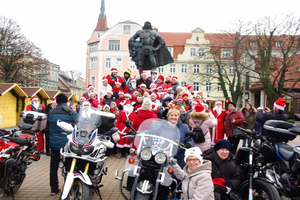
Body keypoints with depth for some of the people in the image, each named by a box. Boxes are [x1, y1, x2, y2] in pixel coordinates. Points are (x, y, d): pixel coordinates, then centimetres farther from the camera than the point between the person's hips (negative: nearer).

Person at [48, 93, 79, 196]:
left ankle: (54, 189, 20)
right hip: (67, 144, -3)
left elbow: (48, 126, 13)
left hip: (54, 144, 3)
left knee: (54, 166, 13)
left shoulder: (50, 113, 2)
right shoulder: (72, 113, -10)